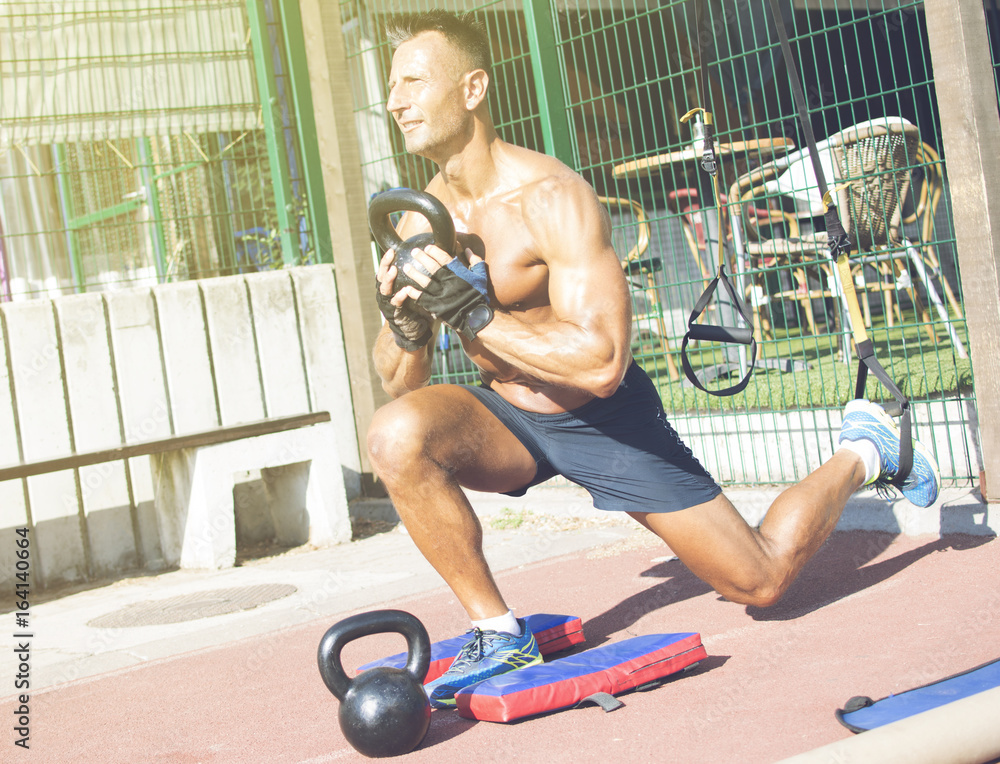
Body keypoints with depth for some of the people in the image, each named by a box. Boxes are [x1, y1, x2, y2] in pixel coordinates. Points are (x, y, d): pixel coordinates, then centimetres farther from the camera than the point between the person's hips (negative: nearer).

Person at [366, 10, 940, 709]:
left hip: (605, 419, -5)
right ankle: (500, 634, -13)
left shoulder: (551, 198, -25)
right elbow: (401, 388, 0)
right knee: (396, 435, -28)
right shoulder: (421, 220, -5)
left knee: (763, 582, 3)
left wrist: (473, 314, -34)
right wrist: (406, 325, -21)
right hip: (508, 418, 5)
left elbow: (602, 362, -34)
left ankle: (863, 455, 31)